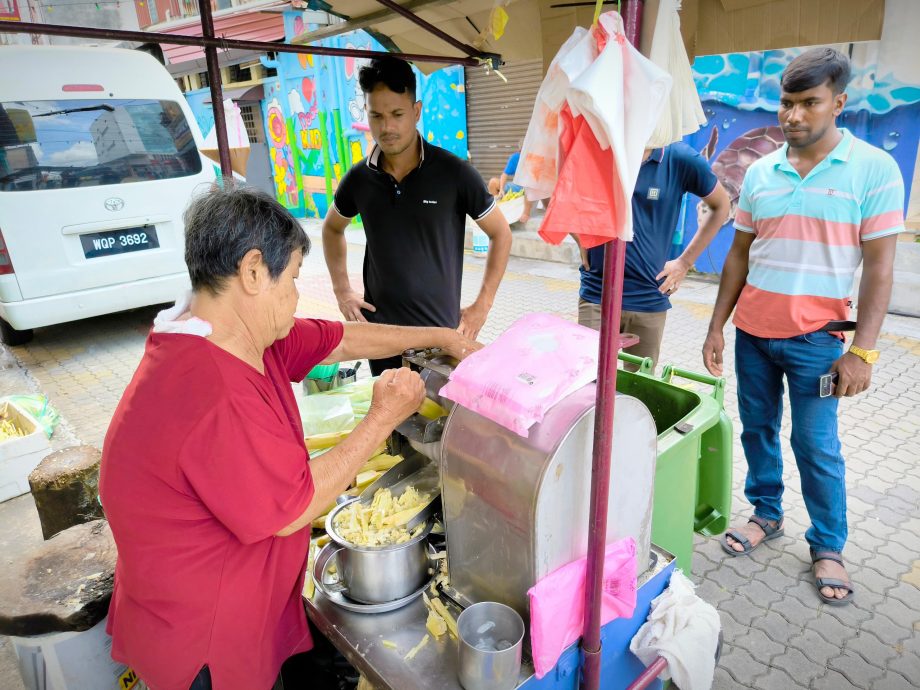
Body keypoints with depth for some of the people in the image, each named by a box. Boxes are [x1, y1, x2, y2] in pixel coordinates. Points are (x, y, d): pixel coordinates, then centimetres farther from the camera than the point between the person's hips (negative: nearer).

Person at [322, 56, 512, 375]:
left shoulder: (454, 173, -11)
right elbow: (332, 228, 18)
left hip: (442, 328, -2)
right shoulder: (359, 178, -1)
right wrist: (341, 289, 7)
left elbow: (500, 234, -1)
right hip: (380, 328, 3)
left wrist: (482, 305, -6)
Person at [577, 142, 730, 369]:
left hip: (650, 300, 1)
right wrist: (581, 239, 3)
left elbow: (721, 206, 12)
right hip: (597, 294, 0)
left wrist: (685, 262, 6)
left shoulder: (680, 158, -4)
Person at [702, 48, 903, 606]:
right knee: (757, 429, 14)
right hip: (752, 333, 4)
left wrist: (863, 350, -13)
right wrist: (717, 326, 6)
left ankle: (828, 547, 24)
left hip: (815, 338, -4)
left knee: (816, 445, 3)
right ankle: (767, 515, 34)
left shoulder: (874, 169, -6)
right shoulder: (760, 172, 5)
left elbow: (879, 266, -8)